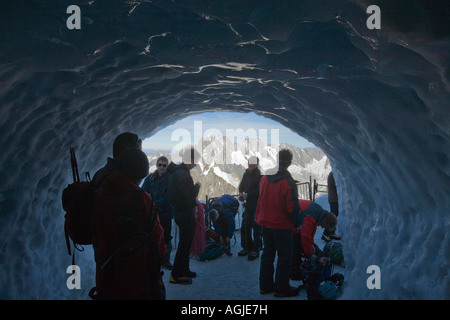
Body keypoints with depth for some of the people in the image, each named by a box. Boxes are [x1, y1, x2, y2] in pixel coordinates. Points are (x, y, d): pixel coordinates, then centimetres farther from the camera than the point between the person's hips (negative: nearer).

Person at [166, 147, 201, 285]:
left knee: (185, 242, 20)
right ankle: (176, 275, 8)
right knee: (184, 244, -1)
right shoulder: (182, 174, -23)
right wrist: (197, 186, -8)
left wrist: (193, 201, 9)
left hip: (180, 212, 10)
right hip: (185, 213, -10)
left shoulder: (175, 172, 10)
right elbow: (190, 196, -24)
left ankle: (184, 270, 32)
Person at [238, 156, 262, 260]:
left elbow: (259, 190, -19)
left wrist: (247, 195, -20)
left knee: (256, 228, -3)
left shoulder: (260, 175, -13)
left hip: (257, 205, -7)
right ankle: (247, 247, 24)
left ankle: (256, 250, 7)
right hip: (248, 204, 7)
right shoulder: (247, 173, 9)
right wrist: (241, 193, -2)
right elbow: (242, 185, 17)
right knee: (245, 226, 11)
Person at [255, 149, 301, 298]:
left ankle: (265, 285, 26)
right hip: (282, 225, -6)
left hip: (266, 223, 7)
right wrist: (297, 223, -4)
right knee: (285, 257, 7)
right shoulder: (288, 183, -22)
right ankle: (281, 288, 14)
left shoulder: (264, 178, -2)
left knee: (267, 253, 18)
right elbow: (293, 207, -18)